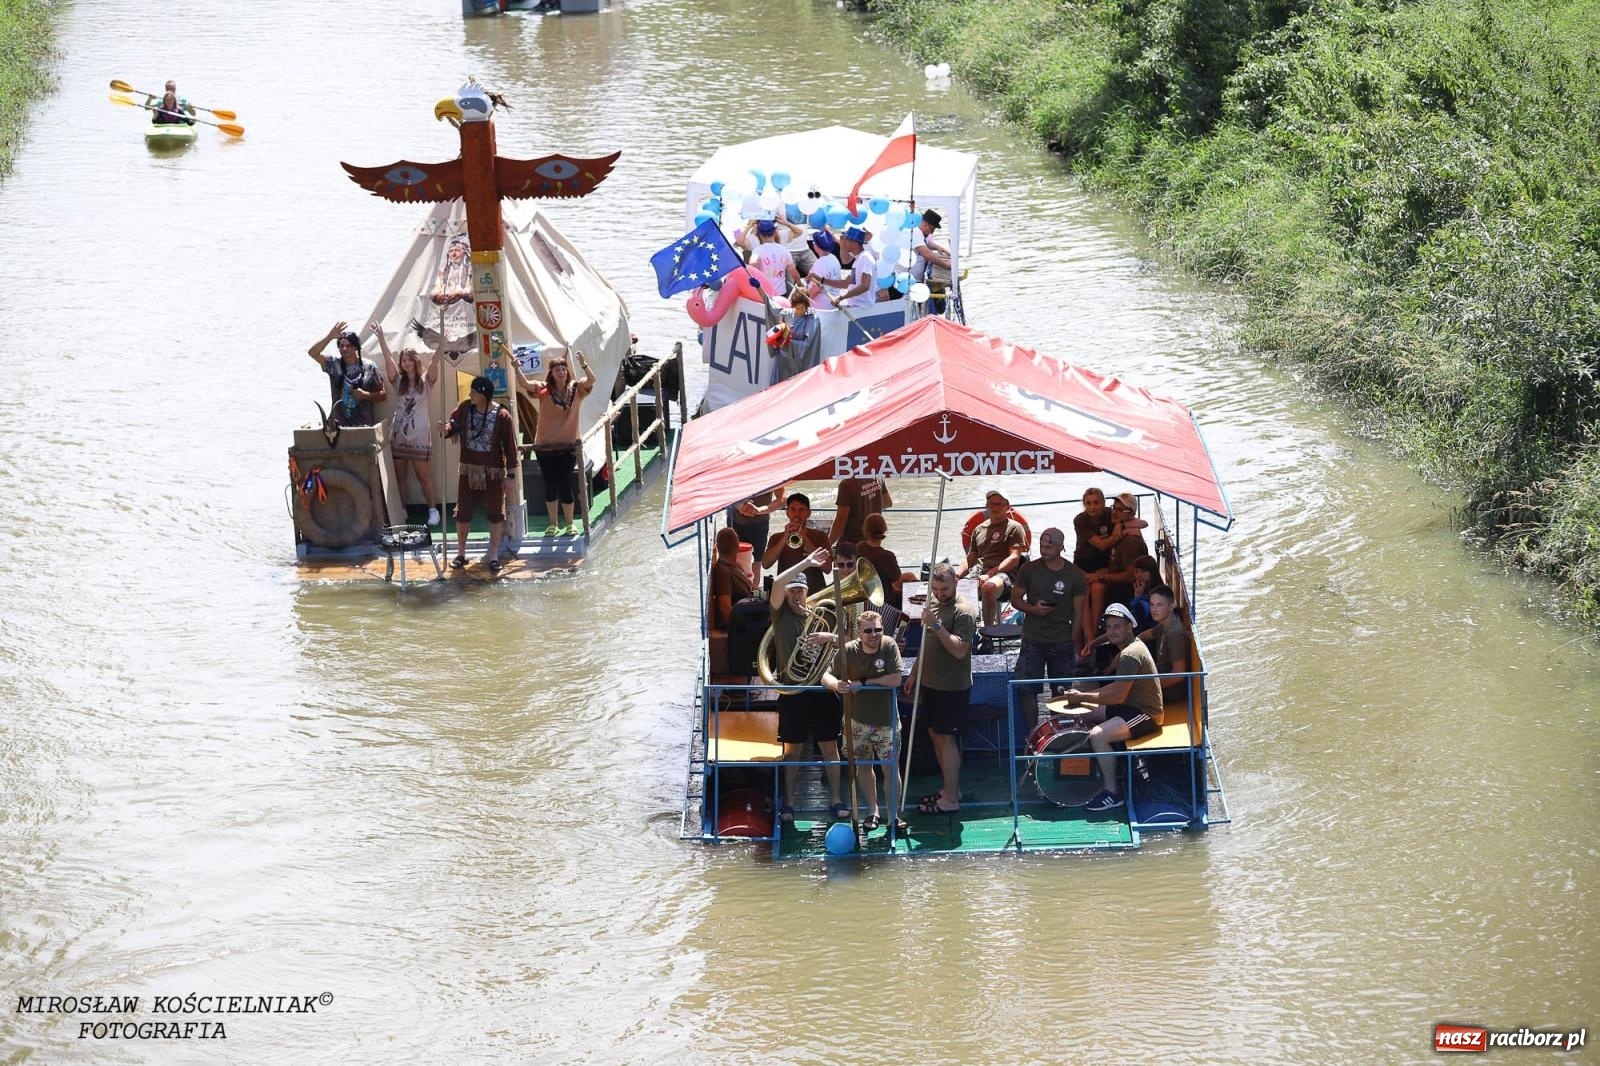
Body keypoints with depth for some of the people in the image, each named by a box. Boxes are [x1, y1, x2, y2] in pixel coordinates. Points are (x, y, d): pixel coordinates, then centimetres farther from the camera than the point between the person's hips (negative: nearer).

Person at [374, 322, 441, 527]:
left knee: (423, 474, -1)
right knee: (398, 475, 6)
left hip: (419, 435, -3)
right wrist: (381, 337, -12)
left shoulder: (425, 381, 2)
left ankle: (433, 509, 6)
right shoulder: (398, 381, 7)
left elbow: (434, 361, -13)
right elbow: (388, 358, -2)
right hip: (398, 434, 3)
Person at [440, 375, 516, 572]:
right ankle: (460, 554, 22)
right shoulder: (465, 408, -5)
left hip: (493, 472, -3)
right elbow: (454, 424, 2)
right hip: (469, 470, 3)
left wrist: (510, 473, -10)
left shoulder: (501, 416, -14)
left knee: (495, 514, 5)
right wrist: (448, 428, -24)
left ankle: (494, 556, 14)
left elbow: (509, 445, -10)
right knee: (462, 513, 8)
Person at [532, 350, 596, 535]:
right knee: (550, 487, 7)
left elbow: (591, 380, -16)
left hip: (567, 445, -1)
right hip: (545, 447, 1)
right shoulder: (544, 390, -2)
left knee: (565, 486, -2)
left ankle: (569, 523, 15)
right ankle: (553, 524, 22)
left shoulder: (576, 389, 0)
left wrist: (584, 365, -35)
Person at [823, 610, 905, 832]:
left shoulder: (889, 647, -14)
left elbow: (896, 680, -21)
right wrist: (836, 684, -35)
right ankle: (873, 812, 28)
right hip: (857, 719, 2)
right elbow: (826, 675, -11)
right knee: (863, 765, 13)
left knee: (890, 768, -3)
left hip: (885, 719, -2)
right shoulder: (848, 651, -11)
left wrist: (863, 683, -19)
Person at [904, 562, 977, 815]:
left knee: (946, 738, -5)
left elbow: (959, 650, -28)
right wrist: (914, 674, 20)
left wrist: (936, 624, -33)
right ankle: (950, 787, 28)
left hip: (952, 687, -9)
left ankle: (951, 799, 0)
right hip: (932, 681, 9)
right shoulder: (933, 603, 9)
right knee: (935, 734, 16)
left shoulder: (964, 611, -18)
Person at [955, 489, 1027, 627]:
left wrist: (989, 574, -16)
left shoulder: (1014, 528, 9)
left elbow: (1014, 558, -4)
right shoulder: (979, 529, 27)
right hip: (977, 573, 5)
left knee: (989, 587, -42)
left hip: (1002, 574, -5)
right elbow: (970, 560, 29)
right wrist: (956, 574, 5)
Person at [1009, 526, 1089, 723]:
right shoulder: (1029, 570, 0)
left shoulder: (1075, 575, -1)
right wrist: (1032, 608, -15)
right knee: (1026, 689, -8)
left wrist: (1075, 647, 0)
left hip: (1062, 642, 0)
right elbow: (1015, 599, 7)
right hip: (1033, 641, 0)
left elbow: (1078, 612, 3)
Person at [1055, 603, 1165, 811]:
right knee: (1084, 717, 16)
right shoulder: (1130, 647, 11)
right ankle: (1101, 771, 25)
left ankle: (1112, 793, -19)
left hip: (1146, 715, -11)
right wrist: (1085, 693, 8)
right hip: (1134, 707, 11)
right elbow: (1118, 685, 19)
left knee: (1097, 735, -27)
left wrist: (1082, 697, -15)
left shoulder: (1130, 655, -22)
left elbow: (1118, 696, -23)